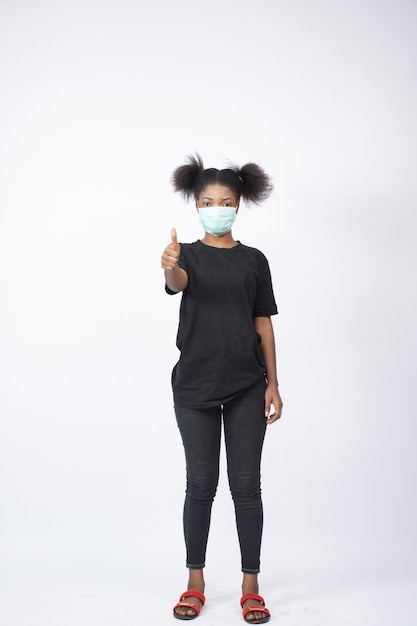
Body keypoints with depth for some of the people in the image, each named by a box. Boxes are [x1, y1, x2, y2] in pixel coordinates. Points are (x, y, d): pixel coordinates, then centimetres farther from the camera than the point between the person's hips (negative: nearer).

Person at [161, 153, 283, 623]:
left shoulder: (254, 261, 8)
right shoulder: (188, 254, 3)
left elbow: (264, 323, 7)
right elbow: (178, 283, -21)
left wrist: (273, 384, 2)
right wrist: (169, 267, -46)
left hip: (246, 386, 1)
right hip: (194, 385, -1)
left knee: (246, 484, 3)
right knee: (201, 484, 4)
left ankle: (250, 586, 14)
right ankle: (195, 583, 19)